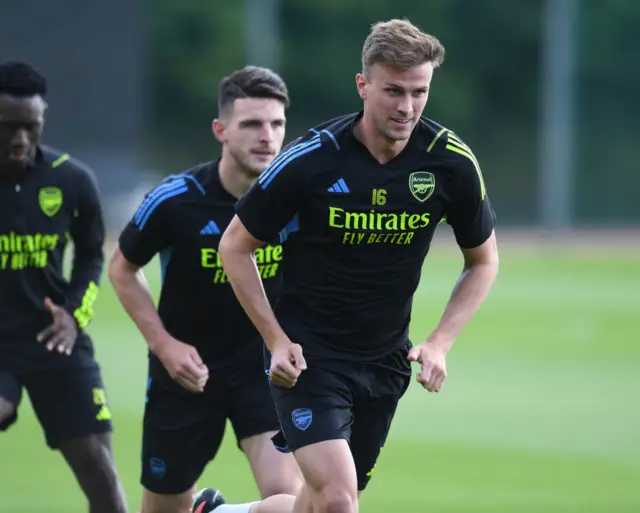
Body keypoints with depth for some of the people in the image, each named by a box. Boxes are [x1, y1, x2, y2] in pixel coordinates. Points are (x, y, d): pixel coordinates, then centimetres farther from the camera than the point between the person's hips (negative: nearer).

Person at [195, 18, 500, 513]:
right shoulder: (311, 160, -18)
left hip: (385, 360, 4)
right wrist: (277, 339, -11)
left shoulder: (452, 163, -10)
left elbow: (483, 260, 6)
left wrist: (440, 342, -6)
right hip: (308, 355, -4)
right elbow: (236, 247, -4)